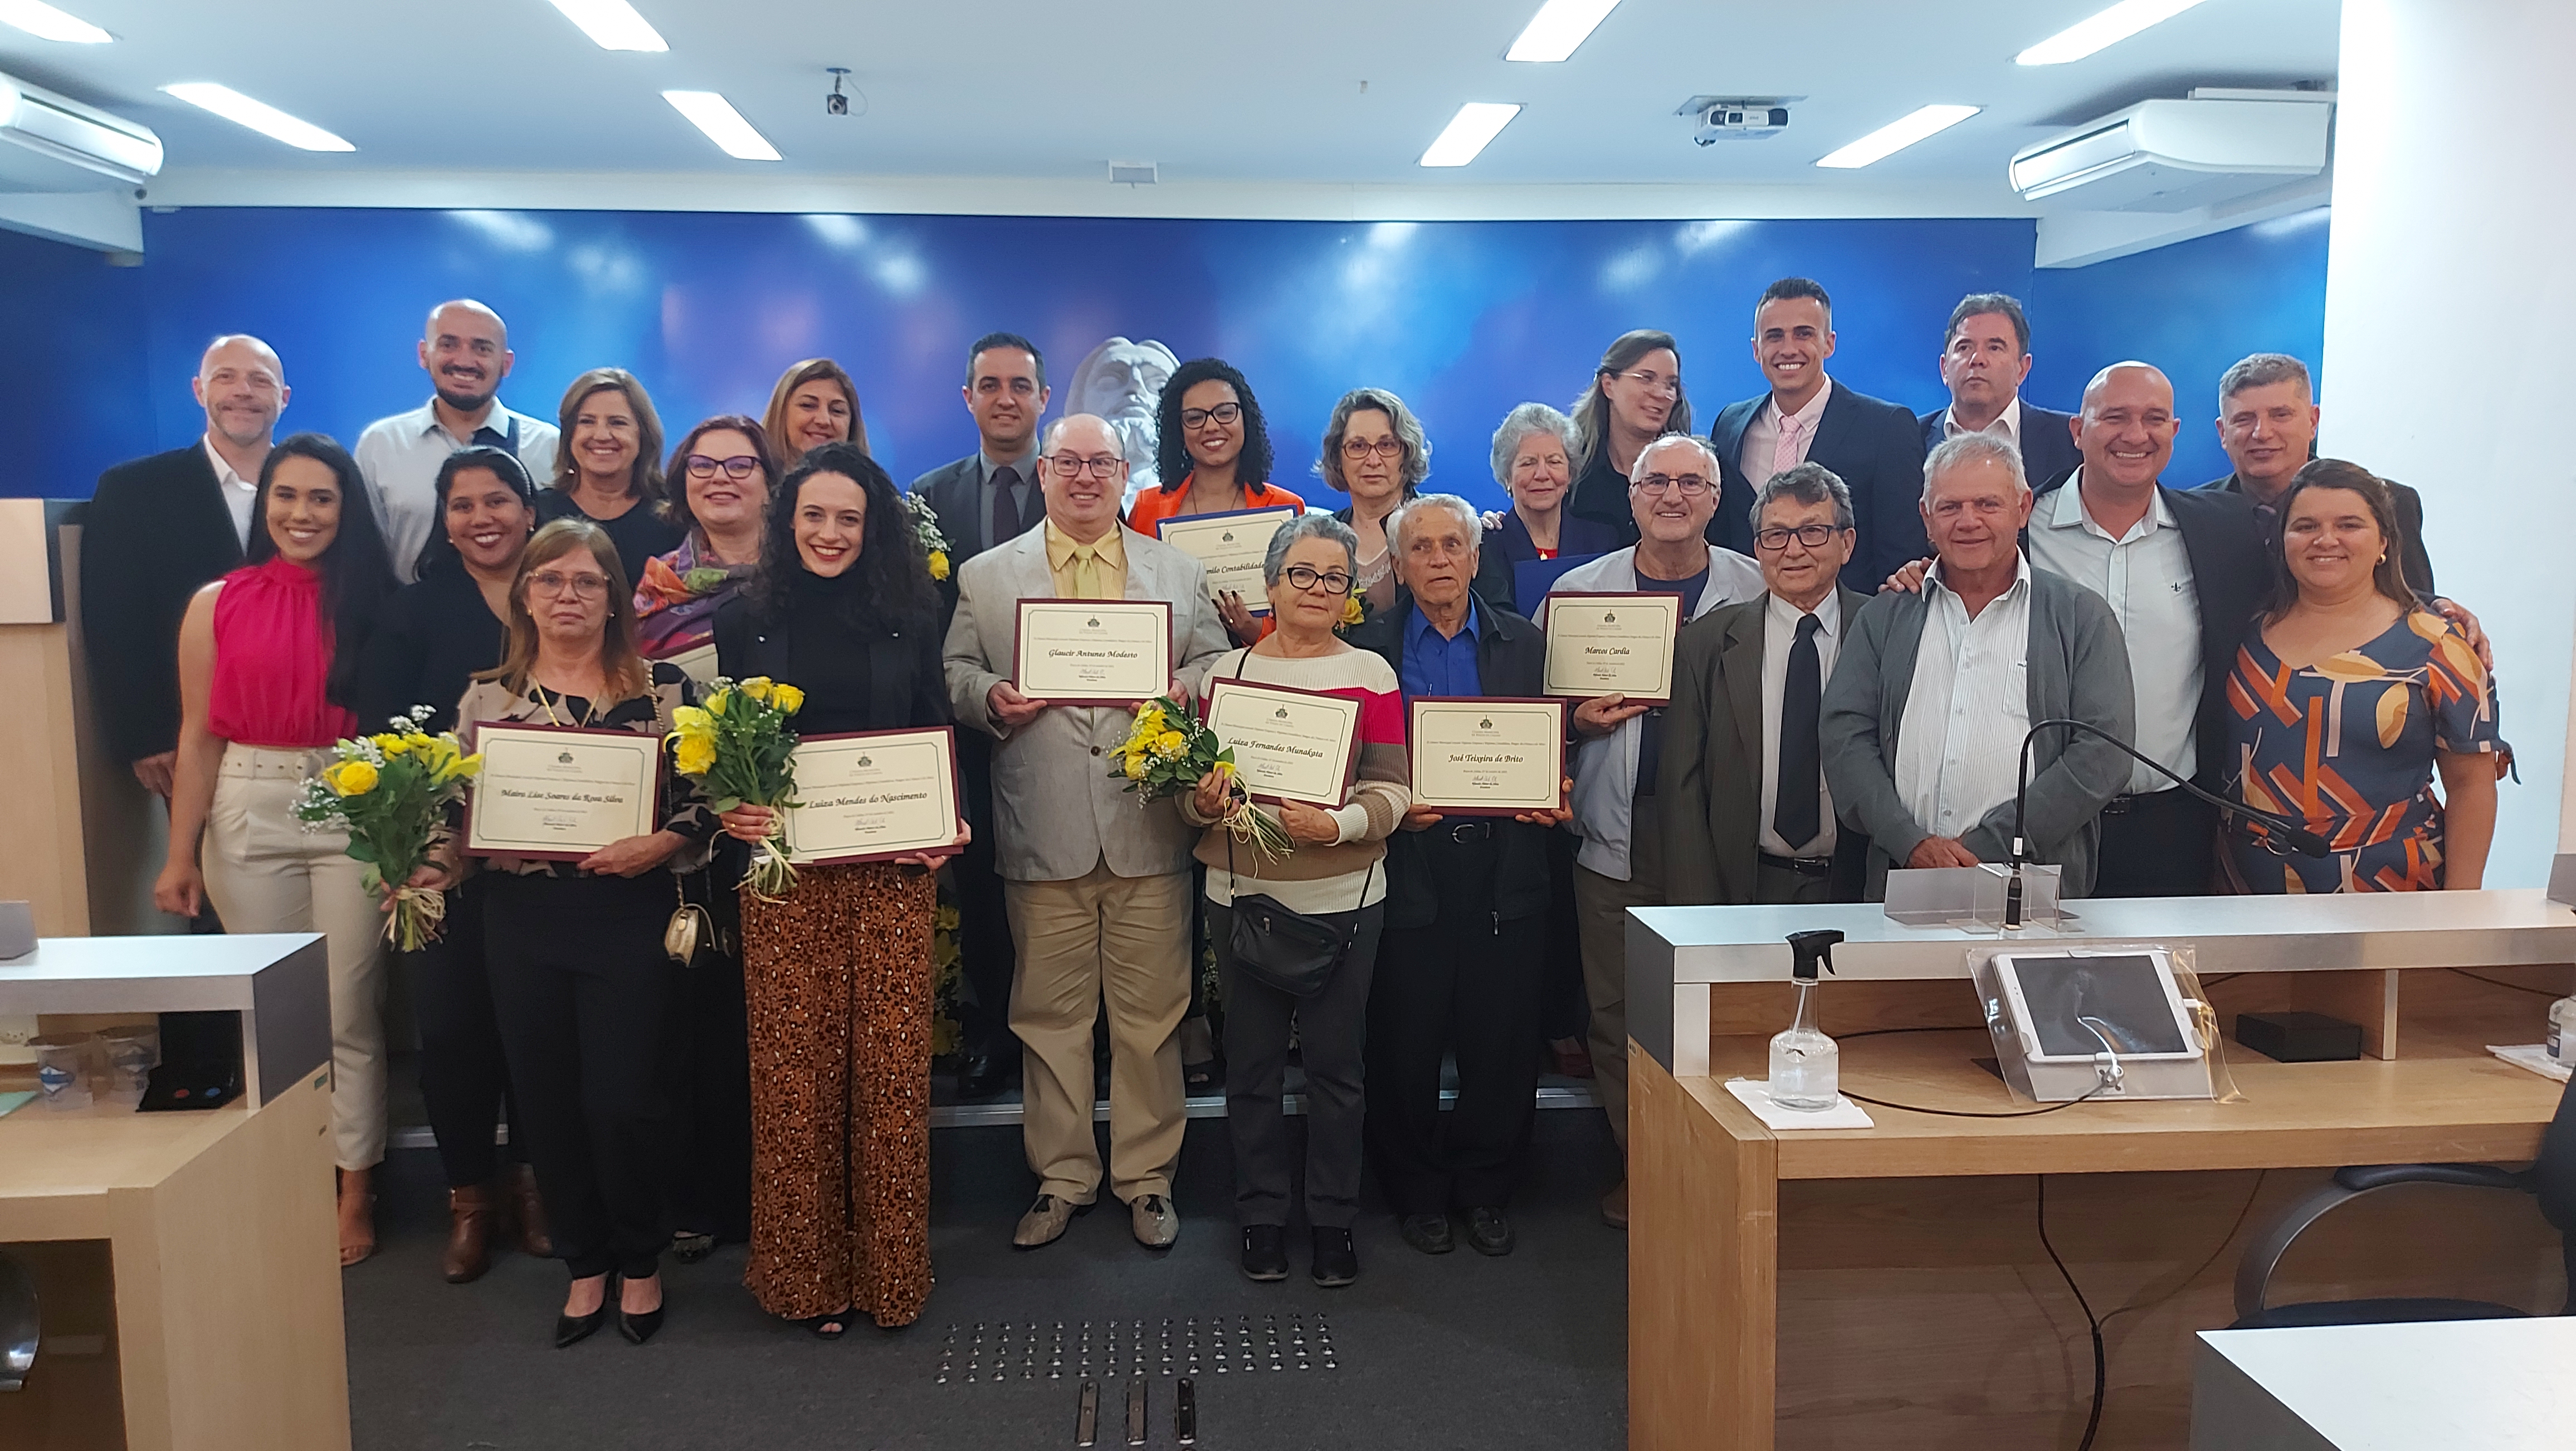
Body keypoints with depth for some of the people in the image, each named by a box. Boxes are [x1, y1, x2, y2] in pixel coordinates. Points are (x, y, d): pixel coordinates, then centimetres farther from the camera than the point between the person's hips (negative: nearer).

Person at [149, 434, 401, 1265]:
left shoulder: (374, 602, 2)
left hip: (352, 814, -1)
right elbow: (199, 738, 5)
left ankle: (354, 1195, 13)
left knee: (347, 1014, 2)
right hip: (248, 818, 1)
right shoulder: (217, 605, 4)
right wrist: (181, 854, 2)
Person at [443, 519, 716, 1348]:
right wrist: (433, 867, -7)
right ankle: (585, 1266, 28)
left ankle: (640, 1264, 23)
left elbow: (706, 796, -2)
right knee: (546, 1100, 9)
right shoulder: (488, 696, 7)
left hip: (628, 915, -3)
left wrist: (660, 844, -19)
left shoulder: (663, 687, -1)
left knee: (621, 1101, -2)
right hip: (522, 918, 3)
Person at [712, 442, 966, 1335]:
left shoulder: (909, 618, 7)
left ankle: (888, 1270, 18)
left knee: (891, 1064, 2)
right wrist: (727, 810, -10)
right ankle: (805, 1273, 19)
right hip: (784, 868, 0)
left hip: (892, 868, 0)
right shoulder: (745, 620, 6)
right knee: (794, 1068, 4)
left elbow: (940, 739, 9)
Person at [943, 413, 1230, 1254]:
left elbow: (1217, 664, 11)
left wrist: (1186, 687, -10)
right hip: (1042, 835, 0)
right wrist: (989, 699, -12)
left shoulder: (1180, 573, 13)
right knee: (1049, 1015, 8)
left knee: (1151, 1014, 6)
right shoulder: (986, 577, 10)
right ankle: (1062, 1178, 23)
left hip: (1150, 830, 0)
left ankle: (1147, 1177, 21)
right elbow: (955, 672, 8)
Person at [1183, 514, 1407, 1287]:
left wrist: (1337, 825, -21)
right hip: (1243, 894, 1)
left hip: (1342, 897, -1)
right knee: (1253, 1061, 9)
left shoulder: (1370, 674, 1)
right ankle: (1261, 1216, 25)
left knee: (1335, 1061, 6)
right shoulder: (1228, 670, 5)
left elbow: (1393, 789, -3)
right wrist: (1203, 801, -14)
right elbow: (1194, 783, 9)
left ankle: (1333, 1219, 23)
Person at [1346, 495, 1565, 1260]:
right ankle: (1417, 1193, 24)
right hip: (1408, 868, -2)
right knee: (1406, 1045, 5)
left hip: (1505, 873, 2)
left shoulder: (1525, 644, 10)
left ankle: (1486, 1192, 25)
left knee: (1502, 1044, 7)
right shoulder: (1367, 646, 3)